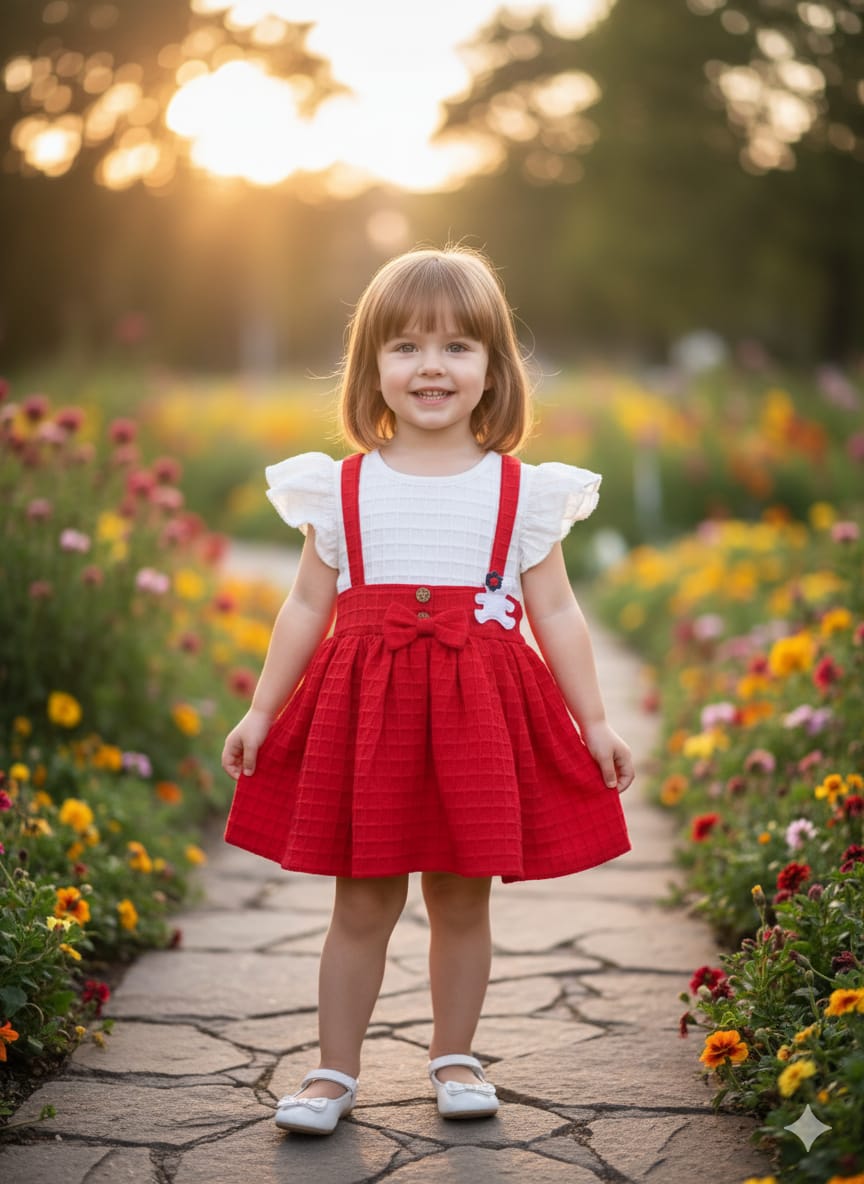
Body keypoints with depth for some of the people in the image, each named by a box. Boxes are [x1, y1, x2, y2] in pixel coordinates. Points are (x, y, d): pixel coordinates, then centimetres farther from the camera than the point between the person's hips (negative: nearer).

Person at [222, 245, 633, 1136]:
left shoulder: (521, 492, 2)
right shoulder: (341, 488, 3)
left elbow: (556, 613, 5)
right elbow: (307, 607, 8)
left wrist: (595, 723, 4)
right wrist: (260, 711, 7)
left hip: (481, 711, 0)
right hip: (365, 706, 0)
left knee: (463, 897, 9)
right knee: (363, 901, 5)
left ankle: (454, 1057, 26)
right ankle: (334, 1070, 18)